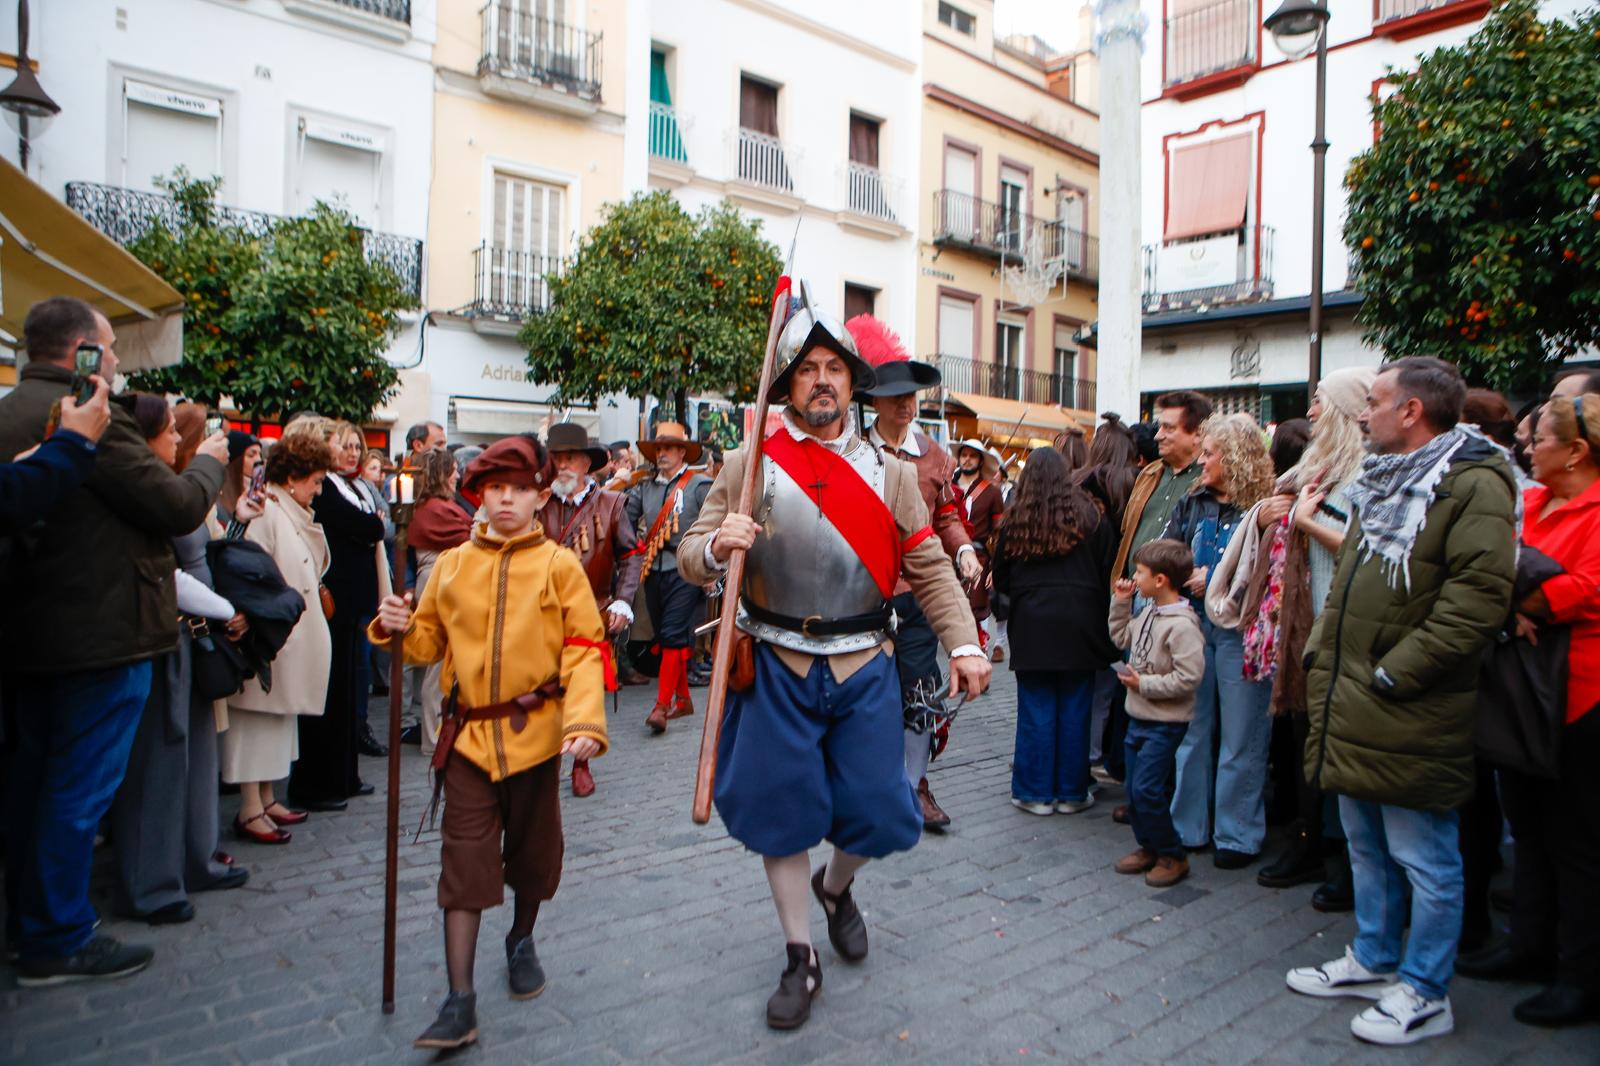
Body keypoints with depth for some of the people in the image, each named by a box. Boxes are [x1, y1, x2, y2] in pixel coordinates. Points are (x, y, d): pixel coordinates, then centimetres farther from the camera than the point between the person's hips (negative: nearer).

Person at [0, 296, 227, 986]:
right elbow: (178, 507, -19)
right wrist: (208, 463, 1)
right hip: (100, 637, -9)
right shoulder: (88, 417, -19)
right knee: (80, 788, 1)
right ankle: (59, 942, 13)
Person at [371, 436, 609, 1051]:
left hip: (535, 730, -1)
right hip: (470, 731, 1)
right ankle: (460, 1004, 8)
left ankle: (522, 941, 43)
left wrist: (585, 723, -21)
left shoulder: (559, 566, -5)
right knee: (464, 861, 0)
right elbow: (431, 642, 13)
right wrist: (398, 628, -9)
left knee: (532, 847, 16)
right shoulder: (451, 565, 5)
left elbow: (585, 650, -9)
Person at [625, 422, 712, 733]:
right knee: (664, 637, 11)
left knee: (673, 636, -11)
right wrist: (637, 548, 2)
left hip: (684, 571, -6)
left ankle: (662, 706, -9)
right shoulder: (644, 488, 12)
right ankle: (683, 699, 23)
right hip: (653, 570, 6)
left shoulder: (700, 485, -2)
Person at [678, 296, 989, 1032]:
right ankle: (800, 961, 28)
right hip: (777, 668, -1)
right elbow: (691, 556, 0)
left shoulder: (891, 473, 6)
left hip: (863, 669, 1)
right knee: (782, 812, 7)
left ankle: (835, 886, 42)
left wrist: (964, 644, -6)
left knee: (875, 811, 5)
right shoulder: (748, 466, 1)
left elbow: (929, 569, 5)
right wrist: (717, 545, -24)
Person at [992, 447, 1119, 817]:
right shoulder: (1092, 517, -1)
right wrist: (1099, 617, 16)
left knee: (1036, 712, 6)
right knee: (1075, 711, 8)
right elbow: (1109, 571, 4)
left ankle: (1036, 792, 13)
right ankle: (1071, 793, 17)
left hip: (1031, 625, 0)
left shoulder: (1015, 521, -2)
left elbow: (1001, 579, 6)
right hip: (1080, 624, 1)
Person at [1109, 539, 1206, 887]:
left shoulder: (1182, 624, -22)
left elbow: (1189, 677, -25)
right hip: (1139, 717, 9)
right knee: (1134, 789, 14)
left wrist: (1143, 684, -18)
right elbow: (1122, 638, 21)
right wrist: (1121, 603, 11)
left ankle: (1172, 856, 9)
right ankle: (1148, 847, 30)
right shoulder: (1149, 613, 6)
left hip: (1165, 723, -9)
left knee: (1146, 789, -8)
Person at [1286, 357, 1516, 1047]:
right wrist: (1326, 663, 13)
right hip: (1353, 703, 9)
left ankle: (1425, 995, 21)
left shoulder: (1474, 483, -14)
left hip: (1408, 711, -9)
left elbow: (1477, 597, -23)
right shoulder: (1383, 480, 15)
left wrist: (1395, 672, -21)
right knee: (1367, 847, 20)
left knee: (1422, 859, 6)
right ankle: (1373, 961, 36)